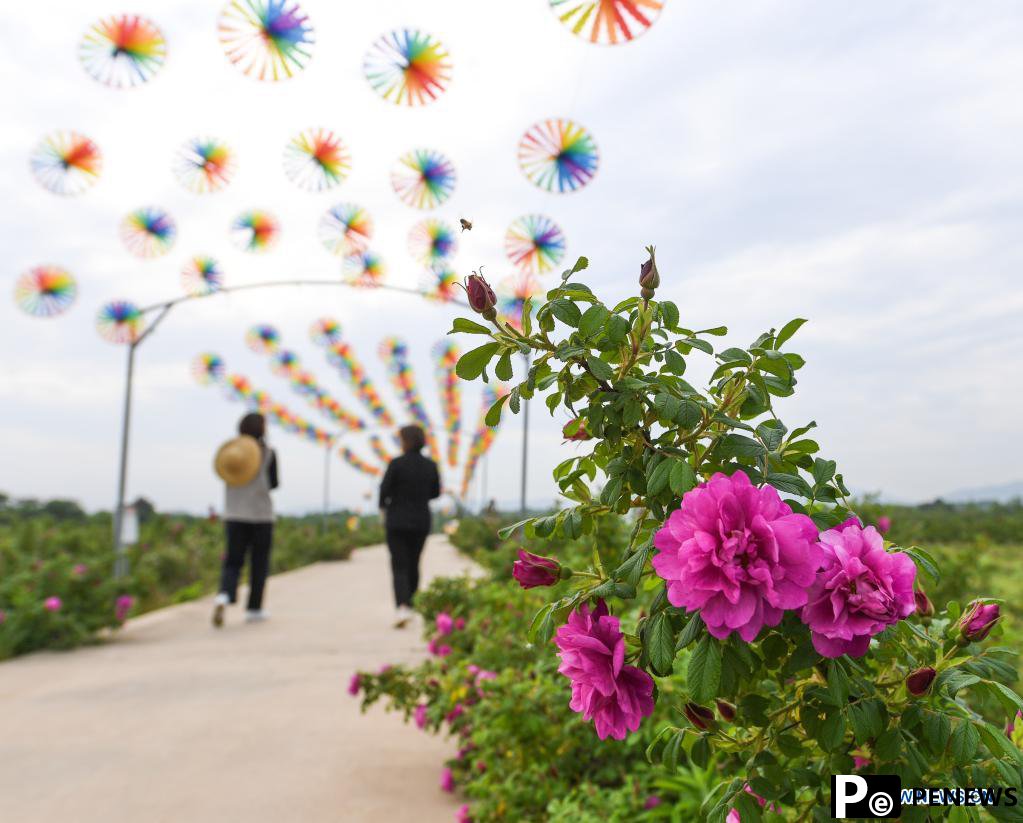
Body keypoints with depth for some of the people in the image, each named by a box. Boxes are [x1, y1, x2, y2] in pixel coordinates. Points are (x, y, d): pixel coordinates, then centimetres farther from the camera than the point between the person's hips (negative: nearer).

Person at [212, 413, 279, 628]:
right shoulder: (268, 452, -6)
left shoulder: (230, 449, 2)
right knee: (259, 563, 11)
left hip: (234, 515, 2)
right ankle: (254, 609, 16)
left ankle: (224, 596, -20)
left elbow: (227, 478, 9)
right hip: (261, 513, -2)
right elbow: (273, 483, -4)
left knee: (233, 562, 7)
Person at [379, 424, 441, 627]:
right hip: (421, 521, 4)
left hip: (397, 521, -4)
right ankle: (408, 605, 27)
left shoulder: (396, 463, -13)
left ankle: (403, 608, -19)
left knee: (399, 567, -1)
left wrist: (383, 508, 8)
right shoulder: (430, 465, 0)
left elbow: (384, 490, -11)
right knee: (413, 565, 18)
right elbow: (435, 492, 9)